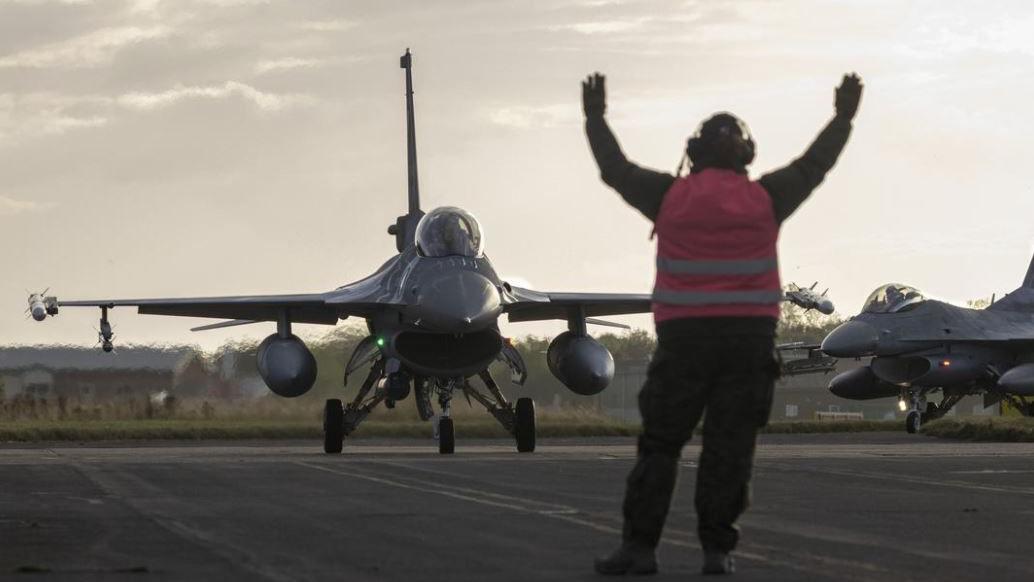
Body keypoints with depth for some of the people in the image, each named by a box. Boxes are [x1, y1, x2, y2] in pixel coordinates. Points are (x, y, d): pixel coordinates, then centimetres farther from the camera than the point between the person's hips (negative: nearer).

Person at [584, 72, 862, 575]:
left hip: (683, 338, 0)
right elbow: (813, 166, 16)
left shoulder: (670, 196, 2)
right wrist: (843, 118, 31)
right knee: (729, 448, 1)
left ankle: (639, 547, -2)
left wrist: (595, 118, 30)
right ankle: (717, 549, -1)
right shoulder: (765, 199, 2)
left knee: (660, 444, 3)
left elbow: (616, 170, 15)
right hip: (749, 339, 0)